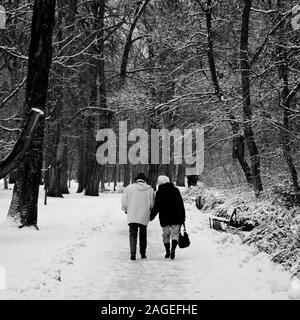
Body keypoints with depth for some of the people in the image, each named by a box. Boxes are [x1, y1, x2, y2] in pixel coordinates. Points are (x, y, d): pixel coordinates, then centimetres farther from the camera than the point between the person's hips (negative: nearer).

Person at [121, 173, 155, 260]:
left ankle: (133, 254, -11)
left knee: (133, 234, 3)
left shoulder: (129, 188, -1)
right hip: (144, 217, 1)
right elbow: (152, 203, 1)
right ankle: (143, 254, 22)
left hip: (132, 216, -1)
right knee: (143, 235, 16)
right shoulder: (150, 189, 0)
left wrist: (126, 210, 18)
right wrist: (150, 212, 19)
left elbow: (124, 202, 0)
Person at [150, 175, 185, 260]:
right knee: (175, 234, 1)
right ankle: (173, 249, -20)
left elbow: (156, 207, -6)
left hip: (164, 218, -1)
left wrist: (151, 216, 5)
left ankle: (167, 252, 17)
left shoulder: (159, 193, -3)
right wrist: (183, 217, 9)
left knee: (166, 235, 12)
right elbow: (181, 204, 5)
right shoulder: (176, 190, 4)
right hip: (176, 218, 1)